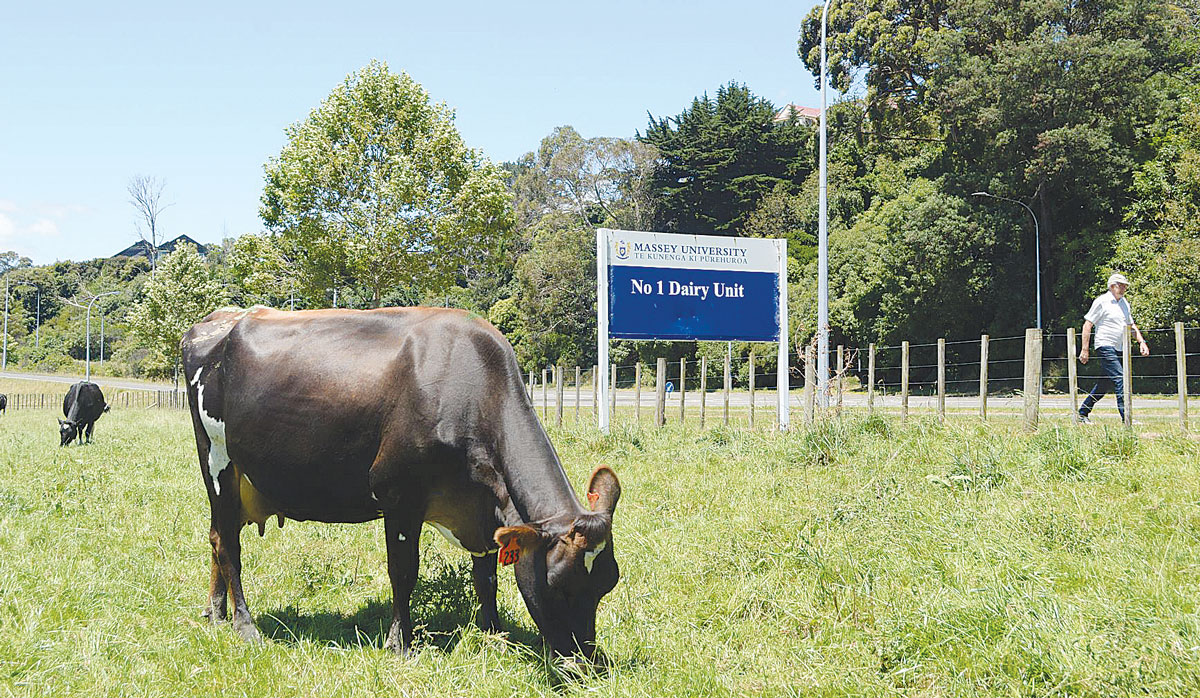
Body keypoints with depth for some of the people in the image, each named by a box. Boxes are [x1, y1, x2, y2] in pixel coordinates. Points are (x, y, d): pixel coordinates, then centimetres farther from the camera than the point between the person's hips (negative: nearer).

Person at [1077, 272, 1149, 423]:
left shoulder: (1124, 303, 16)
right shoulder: (1101, 302, -7)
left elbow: (1131, 325, 25)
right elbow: (1087, 325, -8)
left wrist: (1141, 342, 10)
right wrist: (1085, 349, -13)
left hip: (1117, 349, 8)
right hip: (1105, 347, -8)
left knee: (1104, 384, 10)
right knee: (1120, 379, -17)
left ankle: (1083, 413, 20)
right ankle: (1126, 418, -19)